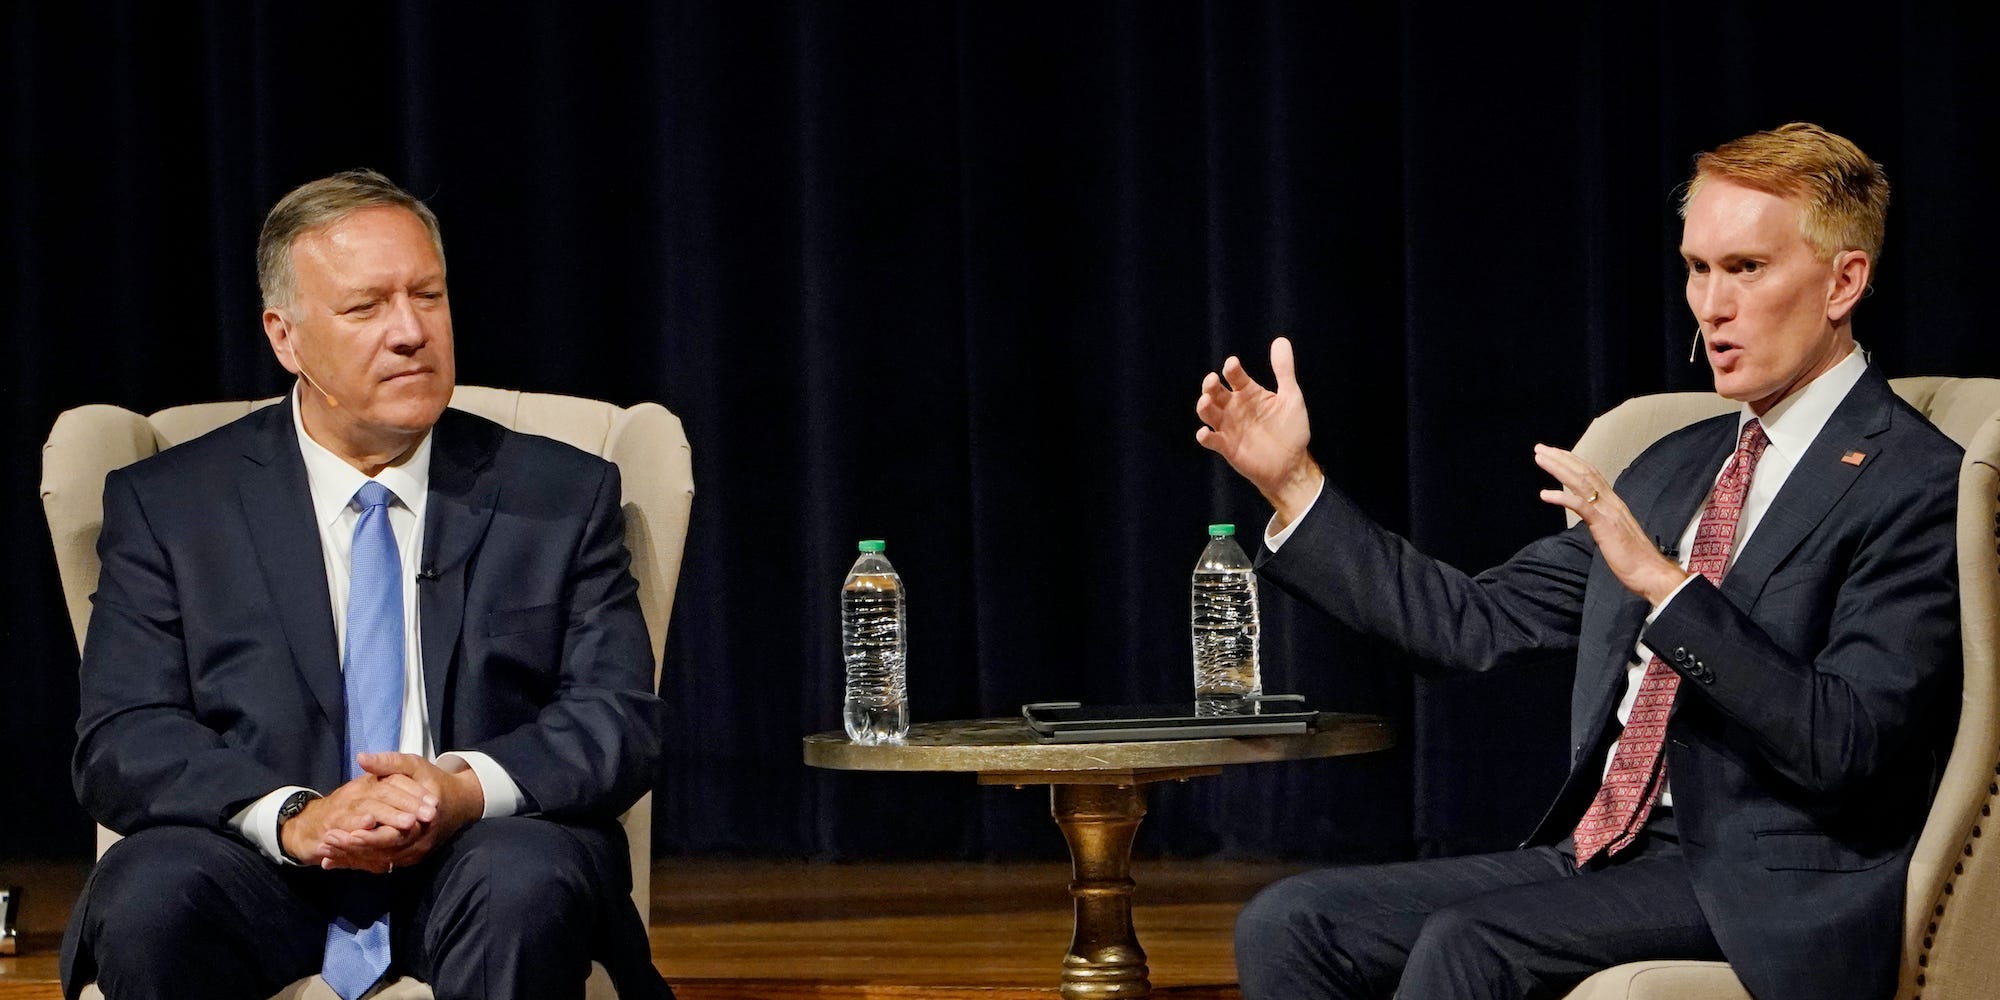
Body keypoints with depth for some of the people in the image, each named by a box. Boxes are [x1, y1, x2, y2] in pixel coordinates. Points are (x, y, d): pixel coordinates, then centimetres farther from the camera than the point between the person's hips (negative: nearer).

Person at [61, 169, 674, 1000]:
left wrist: (467, 788, -18)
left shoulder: (561, 497, 12)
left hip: (478, 853, 0)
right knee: (149, 896, -33)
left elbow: (619, 718, 4)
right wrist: (291, 818, -20)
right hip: (263, 881, 1)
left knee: (530, 882, -35)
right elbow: (121, 742, 0)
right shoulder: (167, 508, 9)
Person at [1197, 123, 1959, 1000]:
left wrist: (1665, 584, -25)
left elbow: (1843, 746, -18)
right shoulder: (1678, 466, 19)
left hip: (1760, 892, -8)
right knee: (1287, 927, -8)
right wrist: (1294, 483, 11)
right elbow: (1480, 622, 17)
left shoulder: (1916, 486, -8)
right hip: (1602, 852, 8)